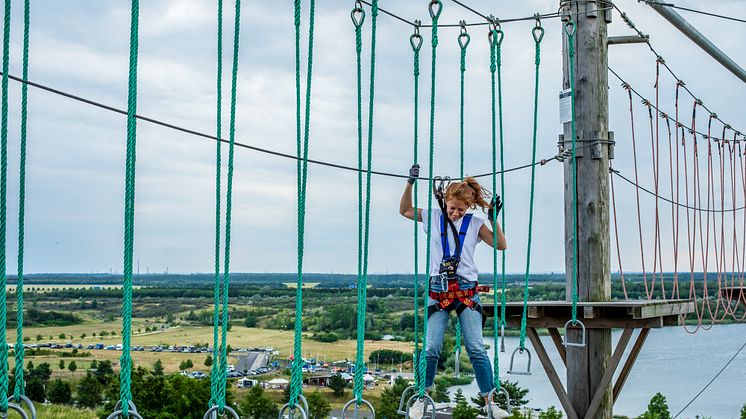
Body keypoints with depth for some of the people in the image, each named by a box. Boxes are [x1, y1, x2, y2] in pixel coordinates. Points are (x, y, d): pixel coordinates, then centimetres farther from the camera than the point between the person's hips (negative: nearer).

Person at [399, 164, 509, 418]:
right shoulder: (433, 217, 8)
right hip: (438, 290, 0)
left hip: (467, 290, 0)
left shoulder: (474, 223, 6)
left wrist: (494, 220, -9)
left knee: (476, 348, -4)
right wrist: (410, 183, 6)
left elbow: (501, 245, 3)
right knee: (431, 348, -5)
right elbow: (404, 210, 17)